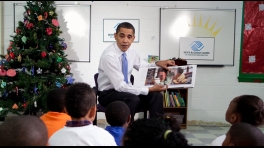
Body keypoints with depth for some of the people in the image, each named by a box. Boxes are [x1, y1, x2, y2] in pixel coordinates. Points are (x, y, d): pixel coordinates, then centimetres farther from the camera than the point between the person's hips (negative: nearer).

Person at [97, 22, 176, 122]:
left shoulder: (131, 52, -2)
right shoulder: (108, 55, -24)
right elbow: (120, 86, -27)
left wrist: (158, 64, -8)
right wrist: (149, 89, -26)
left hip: (125, 90, 7)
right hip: (108, 93, -6)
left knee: (156, 96, -15)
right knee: (133, 99, -35)